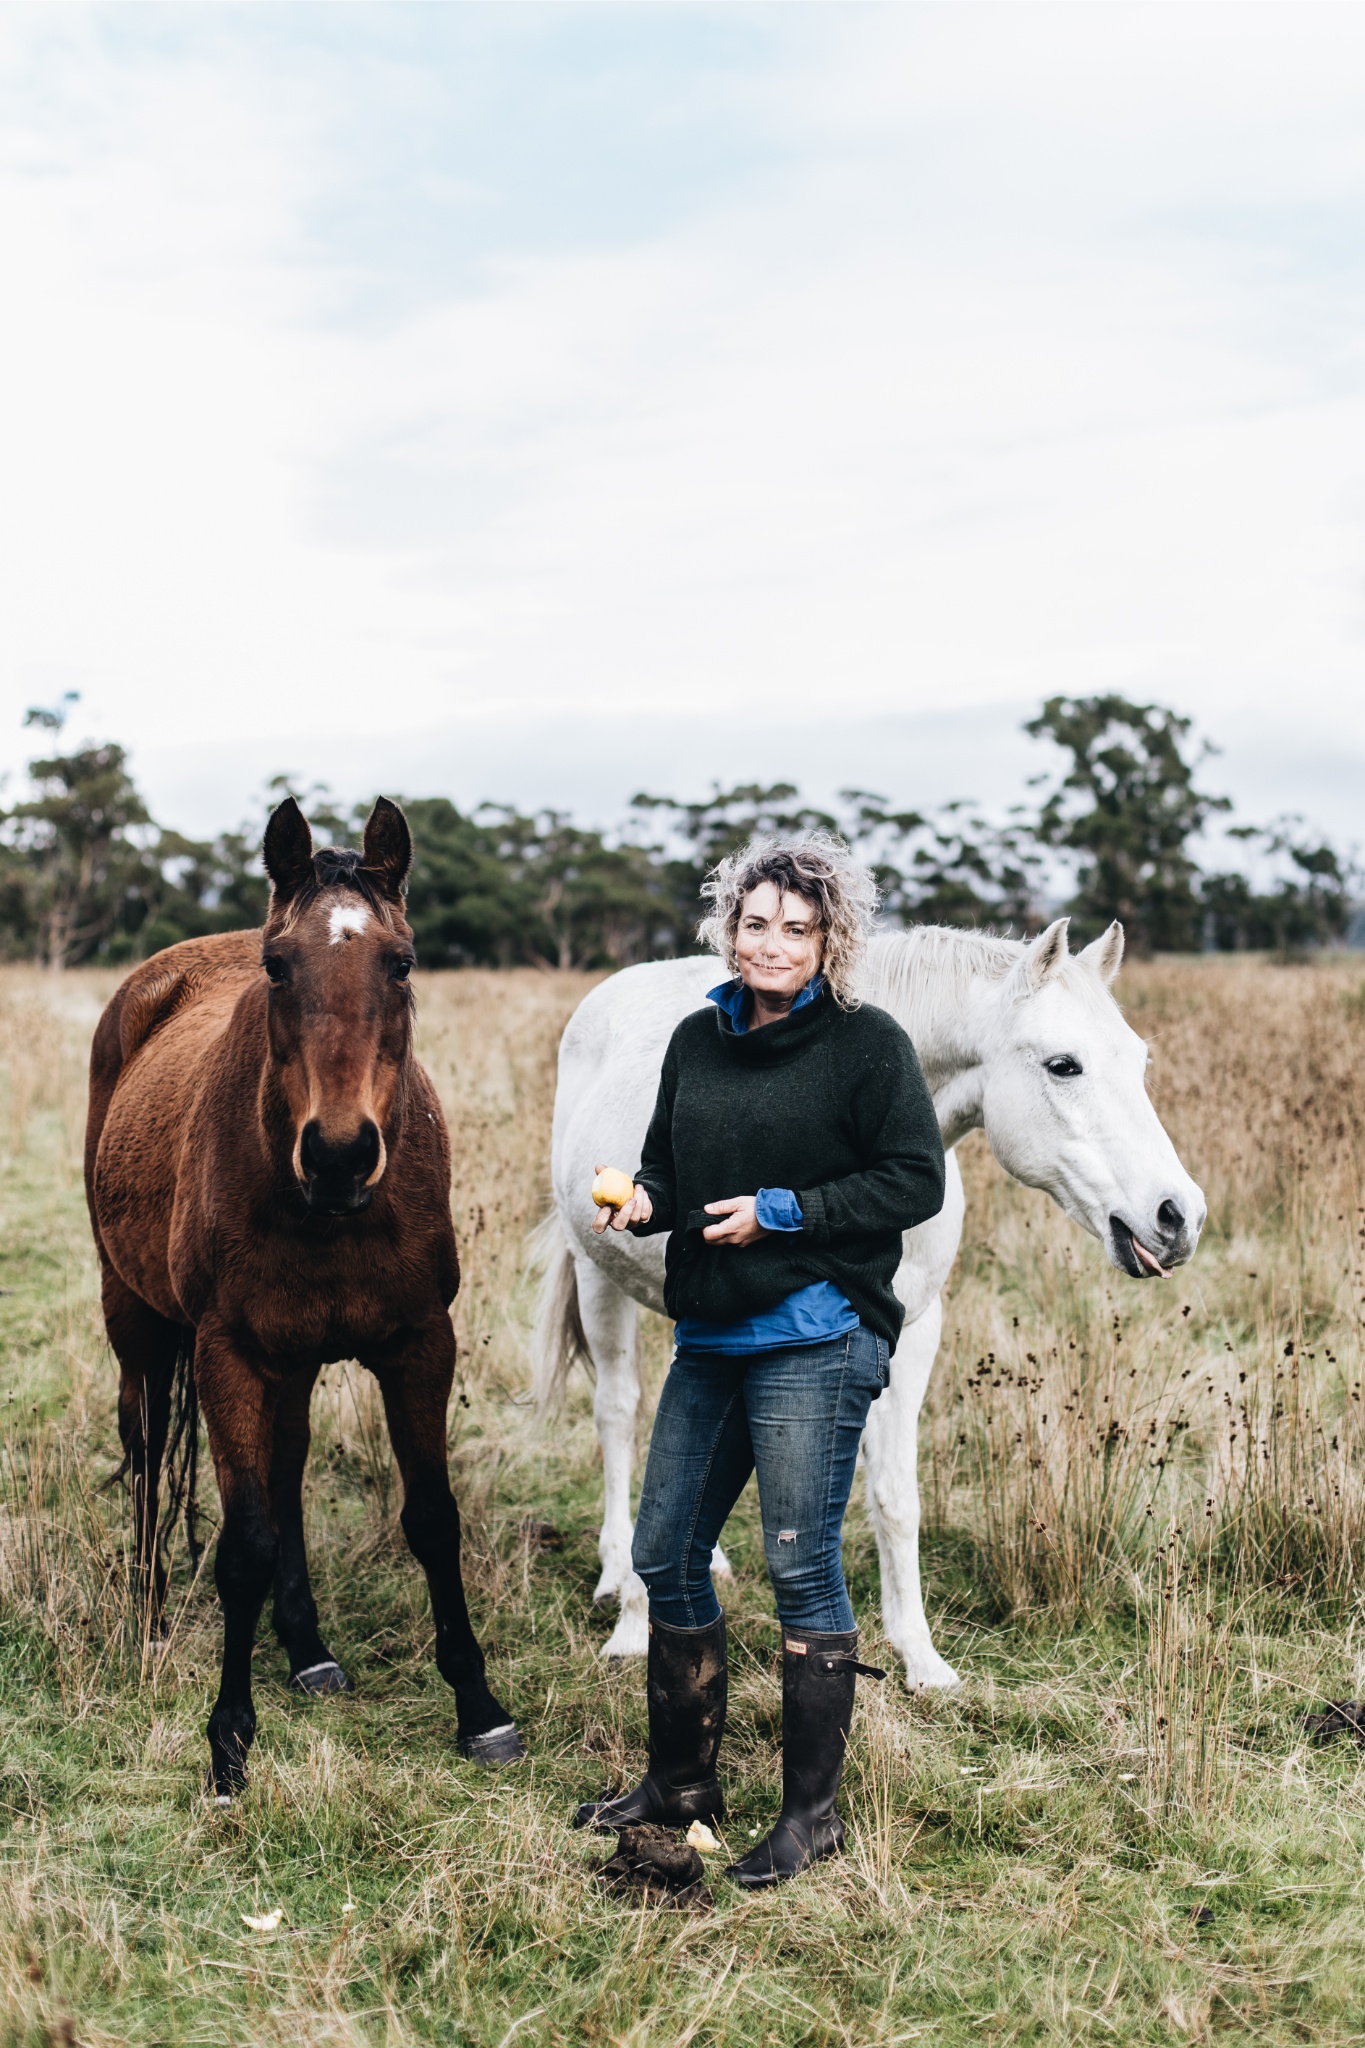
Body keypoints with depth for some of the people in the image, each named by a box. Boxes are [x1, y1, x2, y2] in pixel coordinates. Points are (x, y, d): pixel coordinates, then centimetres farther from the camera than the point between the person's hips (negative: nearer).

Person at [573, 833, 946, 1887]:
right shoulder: (697, 1039, 11)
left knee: (802, 1565, -4)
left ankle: (812, 1811, 10)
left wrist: (781, 1211, -16)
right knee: (666, 1552, 12)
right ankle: (682, 1781, 29)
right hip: (711, 1336, 7)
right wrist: (644, 1200, -3)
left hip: (816, 1338, -7)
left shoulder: (868, 1044, -7)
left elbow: (915, 1182, -10)